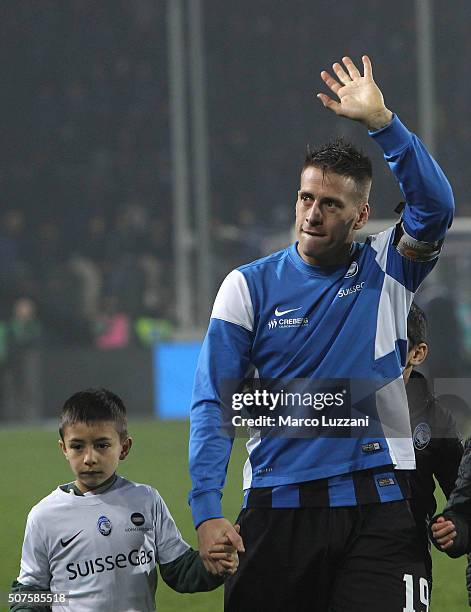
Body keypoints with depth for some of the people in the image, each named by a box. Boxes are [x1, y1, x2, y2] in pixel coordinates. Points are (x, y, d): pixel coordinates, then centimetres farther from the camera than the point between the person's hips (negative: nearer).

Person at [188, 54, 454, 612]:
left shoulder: (385, 272, 6)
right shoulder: (250, 285, 5)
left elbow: (434, 206, -14)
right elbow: (213, 403, 1)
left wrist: (380, 121, -24)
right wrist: (206, 511, -11)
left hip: (376, 507, -1)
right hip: (278, 504, 1)